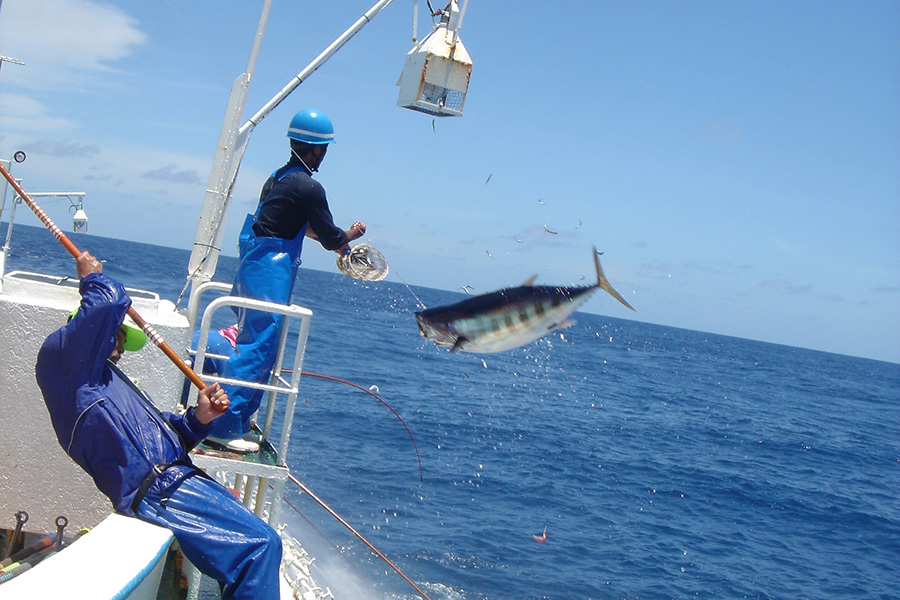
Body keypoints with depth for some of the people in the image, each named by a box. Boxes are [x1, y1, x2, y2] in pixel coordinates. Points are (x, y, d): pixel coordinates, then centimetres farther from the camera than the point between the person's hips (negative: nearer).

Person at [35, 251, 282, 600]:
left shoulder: (109, 379, 33)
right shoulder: (60, 354, 4)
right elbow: (110, 300, -10)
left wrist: (197, 419, 8)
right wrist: (92, 278, 12)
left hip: (178, 476, 11)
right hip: (155, 489, -11)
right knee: (259, 544, -20)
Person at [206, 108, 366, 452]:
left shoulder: (279, 178, 15)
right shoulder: (309, 188, -14)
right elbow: (331, 238, -6)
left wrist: (336, 239, 30)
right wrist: (352, 234, 14)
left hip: (254, 268, 10)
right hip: (270, 271, -10)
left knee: (256, 345, 14)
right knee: (257, 348, -8)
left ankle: (238, 424, 19)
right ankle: (225, 427, -7)